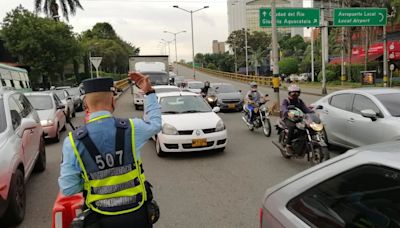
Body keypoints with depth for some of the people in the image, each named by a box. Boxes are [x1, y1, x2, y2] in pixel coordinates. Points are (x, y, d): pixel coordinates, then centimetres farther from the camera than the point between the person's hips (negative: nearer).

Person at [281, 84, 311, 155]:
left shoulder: (300, 101, 21)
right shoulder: (286, 101, 3)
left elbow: (305, 108, 4)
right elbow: (283, 108, -20)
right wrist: (288, 113, -43)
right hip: (288, 119, -5)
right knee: (292, 127, -36)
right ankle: (288, 145, -26)